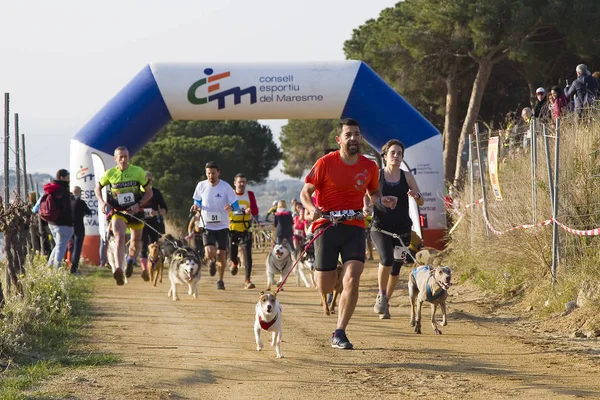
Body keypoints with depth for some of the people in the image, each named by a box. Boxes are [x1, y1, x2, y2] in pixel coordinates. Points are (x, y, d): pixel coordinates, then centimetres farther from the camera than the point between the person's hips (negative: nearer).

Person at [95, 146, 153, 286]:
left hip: (135, 211, 1)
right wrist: (101, 202, -5)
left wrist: (138, 205, -16)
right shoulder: (110, 174, -3)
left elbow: (149, 192, 0)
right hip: (118, 211, -1)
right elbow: (98, 188, 14)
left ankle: (130, 260, 50)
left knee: (136, 241, 16)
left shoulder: (138, 172, -6)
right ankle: (118, 270, -40)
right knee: (119, 238, -25)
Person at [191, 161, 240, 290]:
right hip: (207, 225, 0)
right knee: (210, 253, -18)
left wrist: (231, 207, -31)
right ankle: (212, 262, 20)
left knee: (221, 254, 1)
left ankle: (220, 280, 24)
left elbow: (236, 206, -8)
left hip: (222, 226, 0)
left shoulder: (226, 187, -9)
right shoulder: (201, 186, -3)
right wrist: (196, 206, -11)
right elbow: (198, 201, 13)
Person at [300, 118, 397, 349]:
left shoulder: (369, 167, 4)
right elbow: (305, 192, 0)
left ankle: (339, 334, -7)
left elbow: (373, 193, 22)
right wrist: (311, 209, -22)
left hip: (354, 228, 2)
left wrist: (382, 201, -1)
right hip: (326, 226, -2)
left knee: (353, 279, -17)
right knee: (326, 288, -1)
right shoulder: (325, 163, -6)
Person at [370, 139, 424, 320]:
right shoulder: (376, 175, 2)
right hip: (380, 228, -3)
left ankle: (385, 301, 25)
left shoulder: (407, 176, 6)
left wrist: (416, 195, -17)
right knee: (387, 259, -26)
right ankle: (381, 295, -5)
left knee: (396, 268, 5)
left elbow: (421, 202, 6)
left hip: (402, 228, 3)